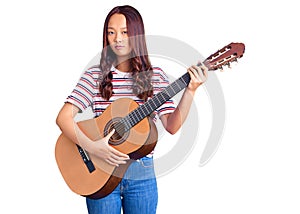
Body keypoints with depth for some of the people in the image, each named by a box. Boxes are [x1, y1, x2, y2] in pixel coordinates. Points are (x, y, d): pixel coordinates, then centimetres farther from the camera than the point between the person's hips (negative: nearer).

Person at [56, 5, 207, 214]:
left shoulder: (155, 76, 1)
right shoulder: (95, 75, -2)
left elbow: (172, 126, -6)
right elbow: (64, 117, -9)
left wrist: (190, 90, -18)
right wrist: (91, 146, -22)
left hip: (142, 174, 1)